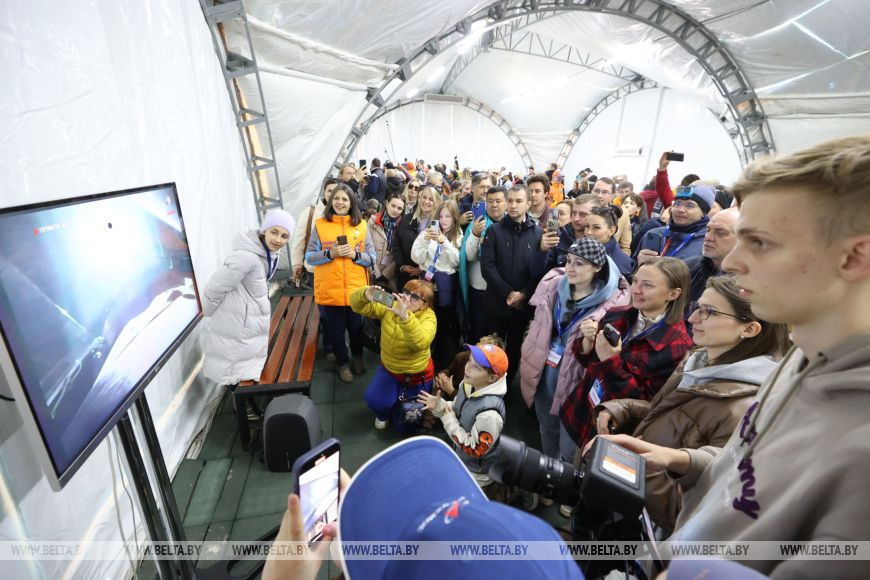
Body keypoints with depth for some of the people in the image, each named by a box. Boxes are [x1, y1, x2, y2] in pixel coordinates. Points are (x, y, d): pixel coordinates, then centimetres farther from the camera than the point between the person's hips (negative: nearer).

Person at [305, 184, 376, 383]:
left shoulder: (361, 225, 1)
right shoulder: (320, 224, -2)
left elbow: (372, 258, 1)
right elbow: (309, 257, -2)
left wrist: (354, 255, -17)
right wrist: (330, 254, -18)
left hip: (356, 289, 1)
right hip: (330, 290, -1)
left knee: (356, 327, 17)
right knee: (336, 329, 12)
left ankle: (357, 357, 43)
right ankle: (342, 363, 35)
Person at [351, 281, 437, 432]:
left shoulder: (427, 317, -25)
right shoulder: (389, 307, -14)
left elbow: (421, 343, -46)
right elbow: (357, 304, -16)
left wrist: (405, 316, -60)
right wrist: (365, 294, -40)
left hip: (416, 374, -2)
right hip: (389, 368, 3)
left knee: (405, 426, 7)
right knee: (374, 399, -25)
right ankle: (383, 414, 14)